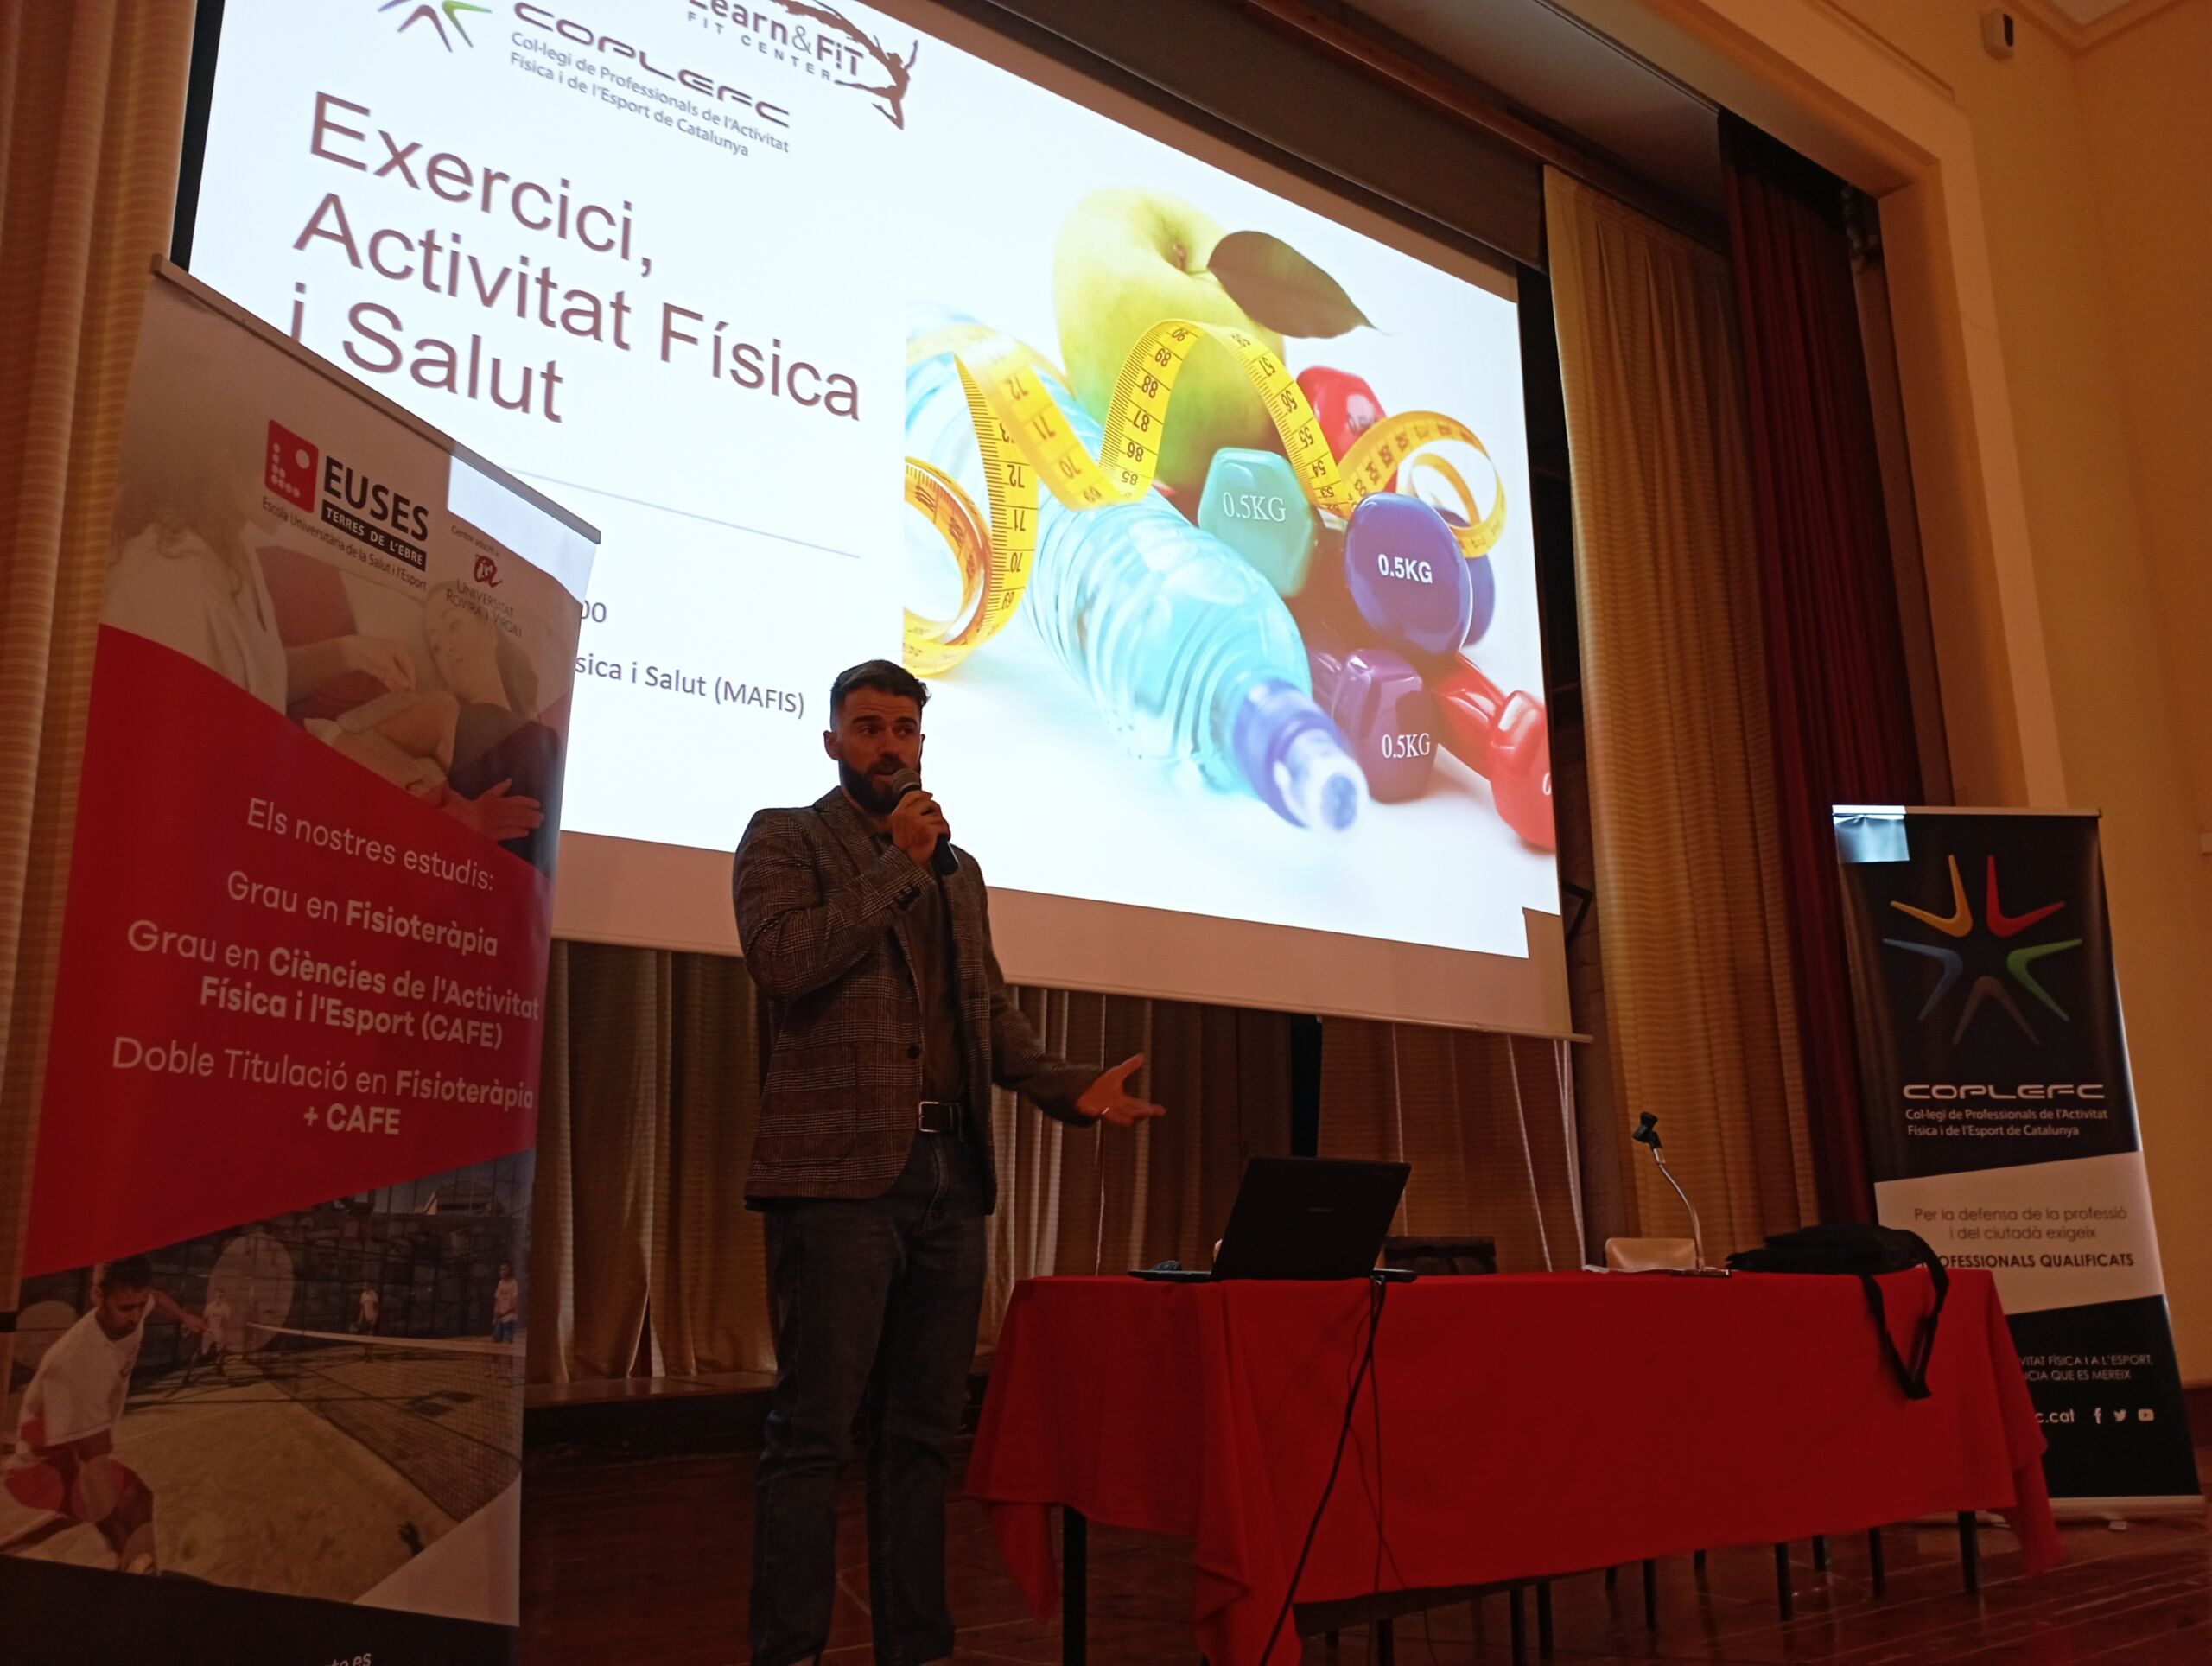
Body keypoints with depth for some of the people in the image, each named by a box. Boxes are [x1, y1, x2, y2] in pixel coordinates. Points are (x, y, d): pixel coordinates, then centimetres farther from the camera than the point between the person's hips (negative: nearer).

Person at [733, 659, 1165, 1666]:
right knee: (815, 1430, -4)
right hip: (841, 1169, -6)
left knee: (922, 1433, 11)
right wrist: (894, 865, -10)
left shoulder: (959, 868, 21)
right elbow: (781, 959, -14)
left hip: (949, 1173, 6)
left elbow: (992, 1014, 19)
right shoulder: (786, 838, 4)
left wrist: (1071, 1089, 3)